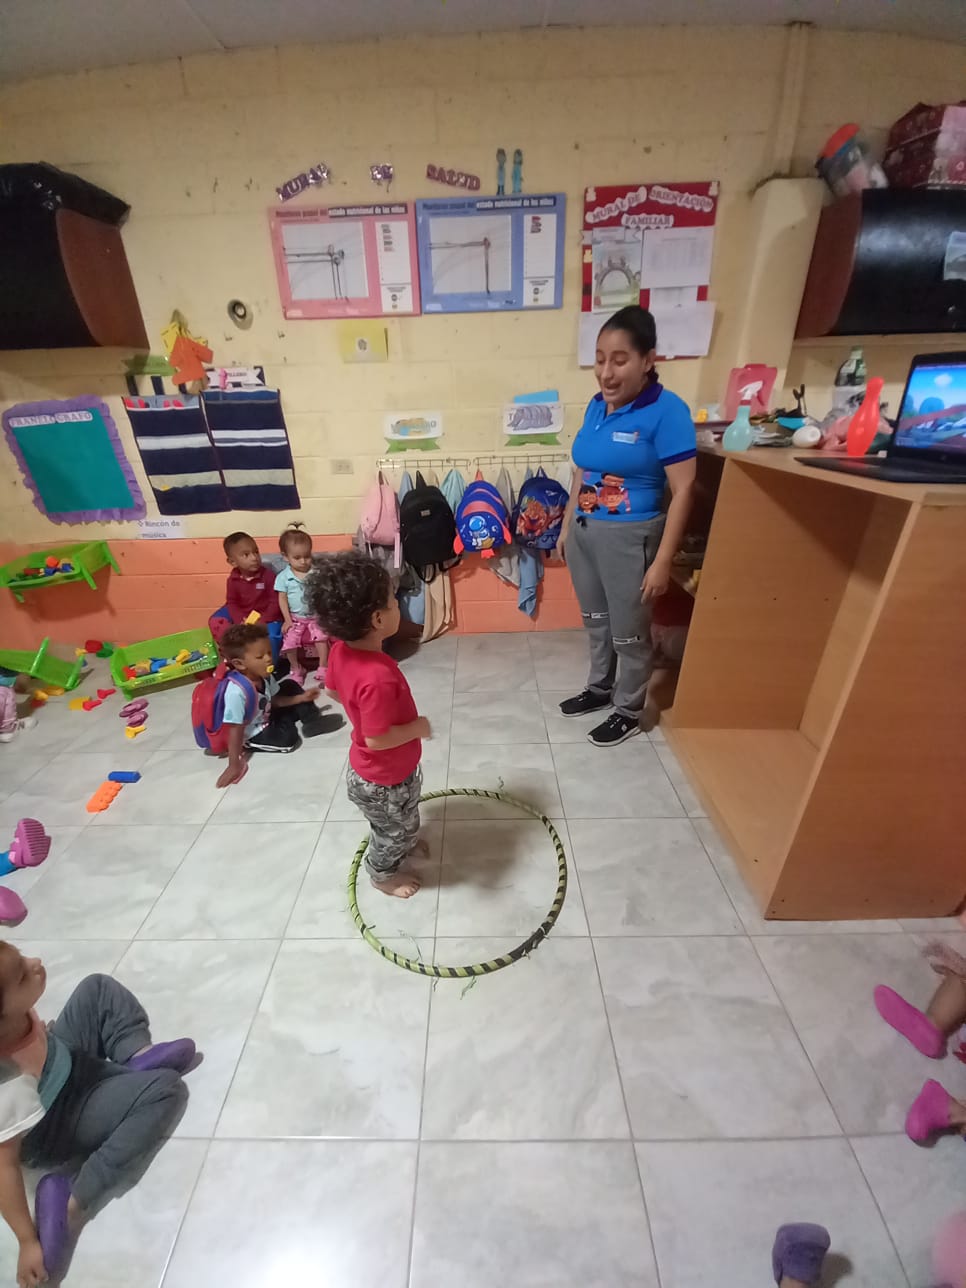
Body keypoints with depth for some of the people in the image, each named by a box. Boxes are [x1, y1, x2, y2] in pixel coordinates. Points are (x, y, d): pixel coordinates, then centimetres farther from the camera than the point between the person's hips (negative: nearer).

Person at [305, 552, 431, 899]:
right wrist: (417, 728, -21)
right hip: (383, 780, -8)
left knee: (405, 819, 35)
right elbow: (377, 739, -36)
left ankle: (405, 842, 64)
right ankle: (383, 874, 52)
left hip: (372, 769, 8)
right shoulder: (379, 677, -42)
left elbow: (332, 690, 3)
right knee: (394, 829, 24)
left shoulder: (340, 649, -15)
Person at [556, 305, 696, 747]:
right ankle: (600, 688, 42)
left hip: (629, 537, -7)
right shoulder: (596, 405, 5)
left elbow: (682, 490, -16)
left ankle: (628, 712, 28)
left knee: (629, 633, 8)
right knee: (595, 621, 20)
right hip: (584, 531, 7)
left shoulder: (666, 411, -15)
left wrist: (662, 561, -19)